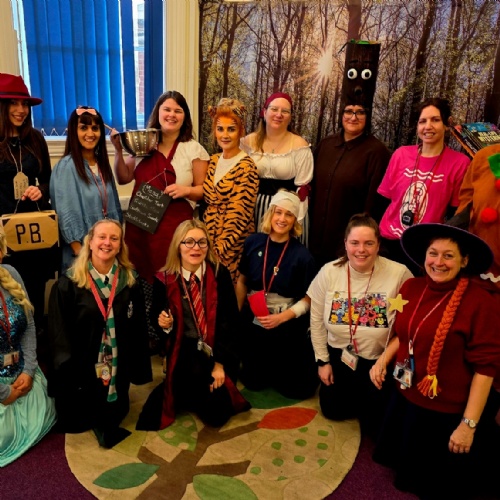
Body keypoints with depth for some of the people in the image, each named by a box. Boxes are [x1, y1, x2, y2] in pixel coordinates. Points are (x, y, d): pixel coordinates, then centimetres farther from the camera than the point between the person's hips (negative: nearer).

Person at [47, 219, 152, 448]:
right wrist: (66, 373, -12)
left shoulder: (130, 282, -5)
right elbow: (59, 334, -10)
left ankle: (105, 424, 41)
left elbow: (138, 328, 0)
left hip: (117, 368, 2)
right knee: (75, 422, 10)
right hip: (80, 367, -1)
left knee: (114, 418, 11)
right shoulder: (68, 284, -12)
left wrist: (137, 370, -1)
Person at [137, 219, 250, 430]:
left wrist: (219, 363, -10)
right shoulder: (164, 279, -6)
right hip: (184, 354, 0)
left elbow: (229, 319, -8)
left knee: (218, 415, -1)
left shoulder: (220, 274, -8)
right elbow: (157, 316, 7)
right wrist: (164, 323, -18)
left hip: (218, 353, 0)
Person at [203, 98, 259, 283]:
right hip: (208, 239, 6)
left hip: (232, 245, -6)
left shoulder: (246, 167, -15)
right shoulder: (213, 161, 6)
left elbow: (240, 216, -18)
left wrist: (220, 249, -18)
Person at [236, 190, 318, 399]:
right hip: (253, 324, 2)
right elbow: (242, 281, 3)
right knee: (252, 382, 17)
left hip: (287, 328, -2)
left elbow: (308, 298, -12)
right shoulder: (253, 242, -9)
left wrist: (281, 317, -22)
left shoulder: (302, 255, -16)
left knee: (293, 387, 12)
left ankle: (306, 356, 41)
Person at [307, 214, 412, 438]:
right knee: (332, 410, 17)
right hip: (338, 355, 3)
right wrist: (322, 361, 1)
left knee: (373, 424, 10)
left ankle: (369, 401, 42)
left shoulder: (399, 274, -22)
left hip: (380, 361, -2)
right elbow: (317, 320, -2)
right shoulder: (329, 272, -12)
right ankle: (351, 395, 47)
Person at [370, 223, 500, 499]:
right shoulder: (412, 287, -4)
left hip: (447, 413, -5)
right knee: (404, 465, 26)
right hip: (405, 399, 6)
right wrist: (384, 359, -3)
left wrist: (469, 424, -18)